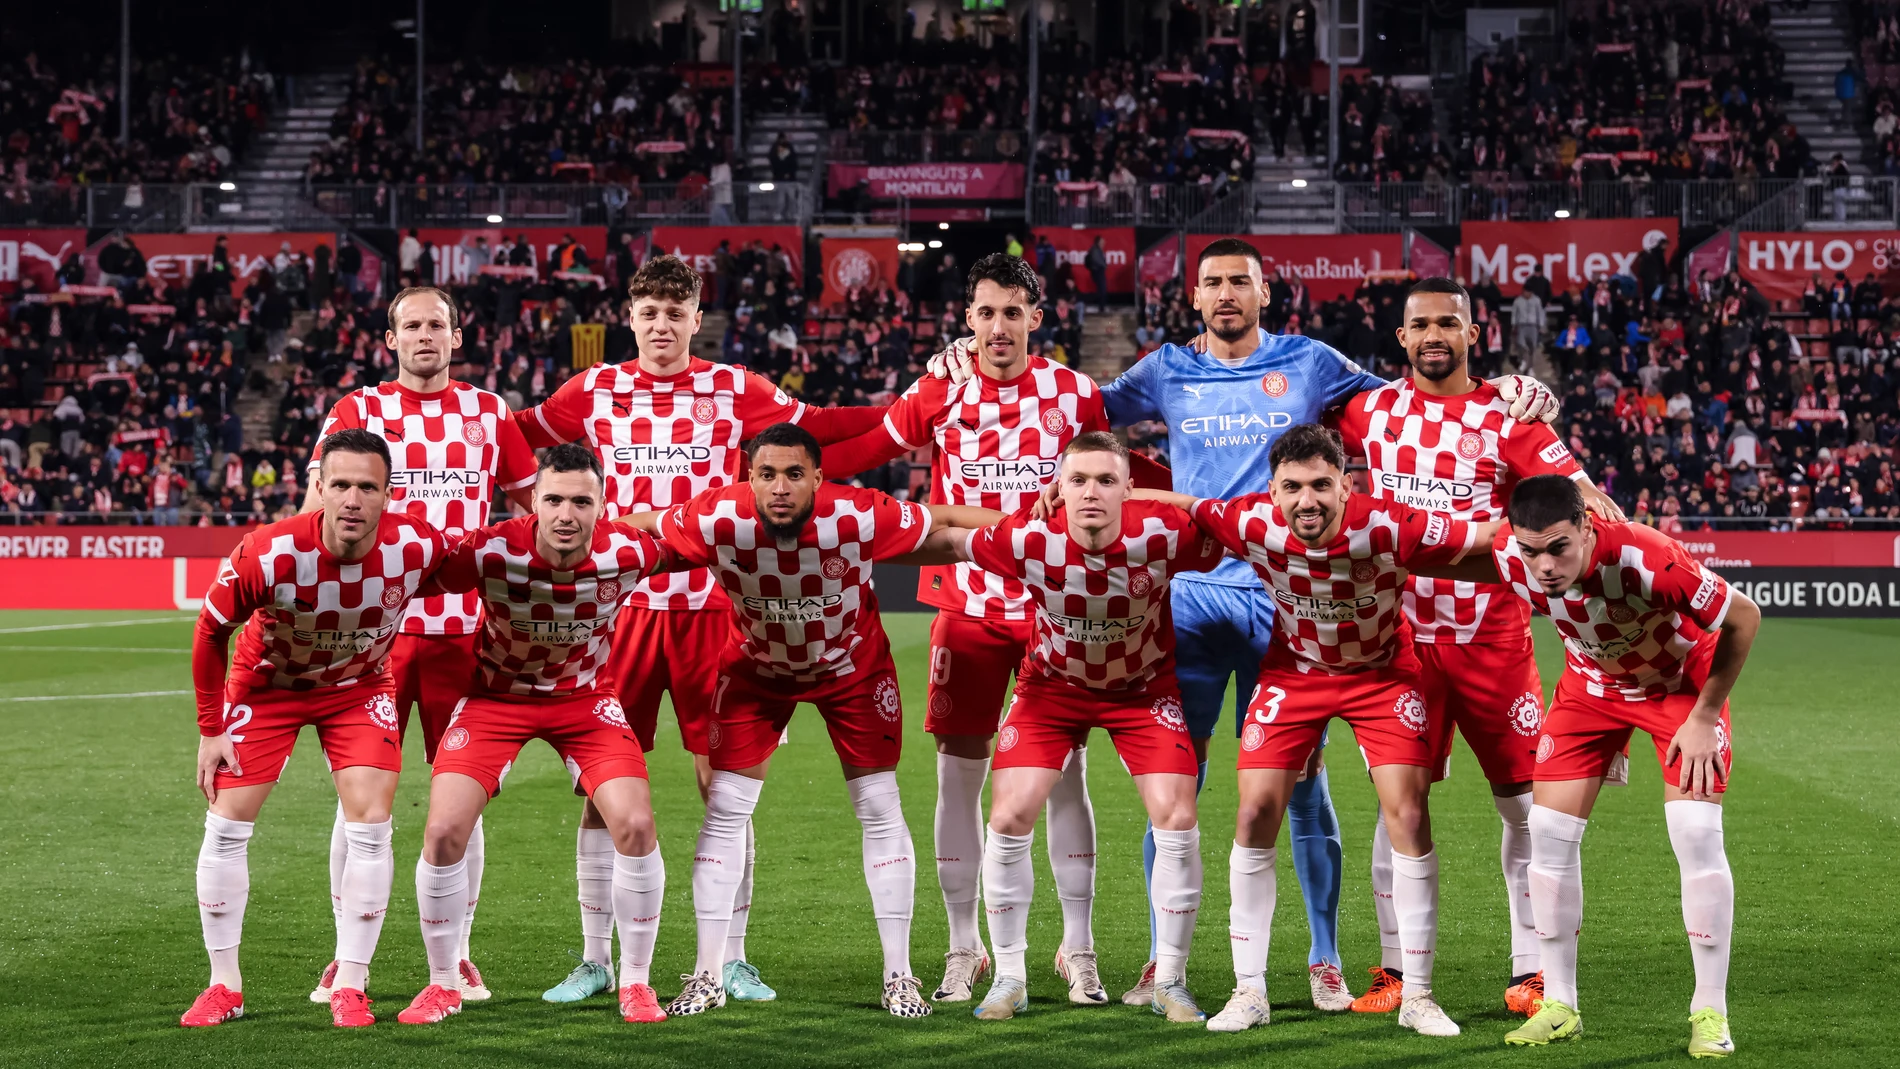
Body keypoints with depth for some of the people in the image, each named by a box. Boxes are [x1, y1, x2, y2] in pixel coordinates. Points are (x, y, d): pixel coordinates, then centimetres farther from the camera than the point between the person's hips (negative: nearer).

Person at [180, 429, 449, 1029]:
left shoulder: (418, 547, -30)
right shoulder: (267, 556, -33)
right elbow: (210, 632, -14)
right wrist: (210, 729, -11)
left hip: (359, 687, 1)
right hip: (266, 684, -1)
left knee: (370, 825, -12)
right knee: (227, 823, -4)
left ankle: (350, 987, 0)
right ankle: (224, 986, 10)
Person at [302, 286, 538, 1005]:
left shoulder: (487, 412, 12)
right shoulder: (356, 411, 6)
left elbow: (536, 504, 20)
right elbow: (317, 512, 0)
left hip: (463, 628, 2)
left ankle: (456, 955, 12)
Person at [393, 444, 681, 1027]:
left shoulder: (627, 551, -24)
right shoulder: (492, 552, -30)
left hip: (585, 695, 1)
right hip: (496, 694, -1)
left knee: (636, 825, -15)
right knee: (444, 832, -12)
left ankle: (635, 981, 6)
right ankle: (444, 983, 11)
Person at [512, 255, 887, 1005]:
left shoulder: (733, 390, 4)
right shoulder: (596, 390, 7)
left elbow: (814, 429, 9)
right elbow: (522, 433, 19)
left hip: (710, 608, -1)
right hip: (622, 604, 1)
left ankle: (731, 961, 11)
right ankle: (595, 960, 12)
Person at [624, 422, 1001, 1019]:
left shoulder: (859, 519, -34)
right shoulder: (718, 522, -33)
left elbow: (948, 520, -20)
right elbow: (636, 526, -14)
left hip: (852, 664, 0)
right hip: (755, 667, 1)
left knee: (879, 808, -2)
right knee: (725, 809, -4)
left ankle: (899, 976, 9)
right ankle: (708, 976, 6)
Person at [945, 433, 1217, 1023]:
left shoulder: (1162, 534, -30)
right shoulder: (1028, 539, -29)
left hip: (1145, 684, 0)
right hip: (1052, 682, 0)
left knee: (1177, 822, -11)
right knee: (1009, 817, -9)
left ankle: (1170, 981, 8)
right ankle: (1008, 979, 9)